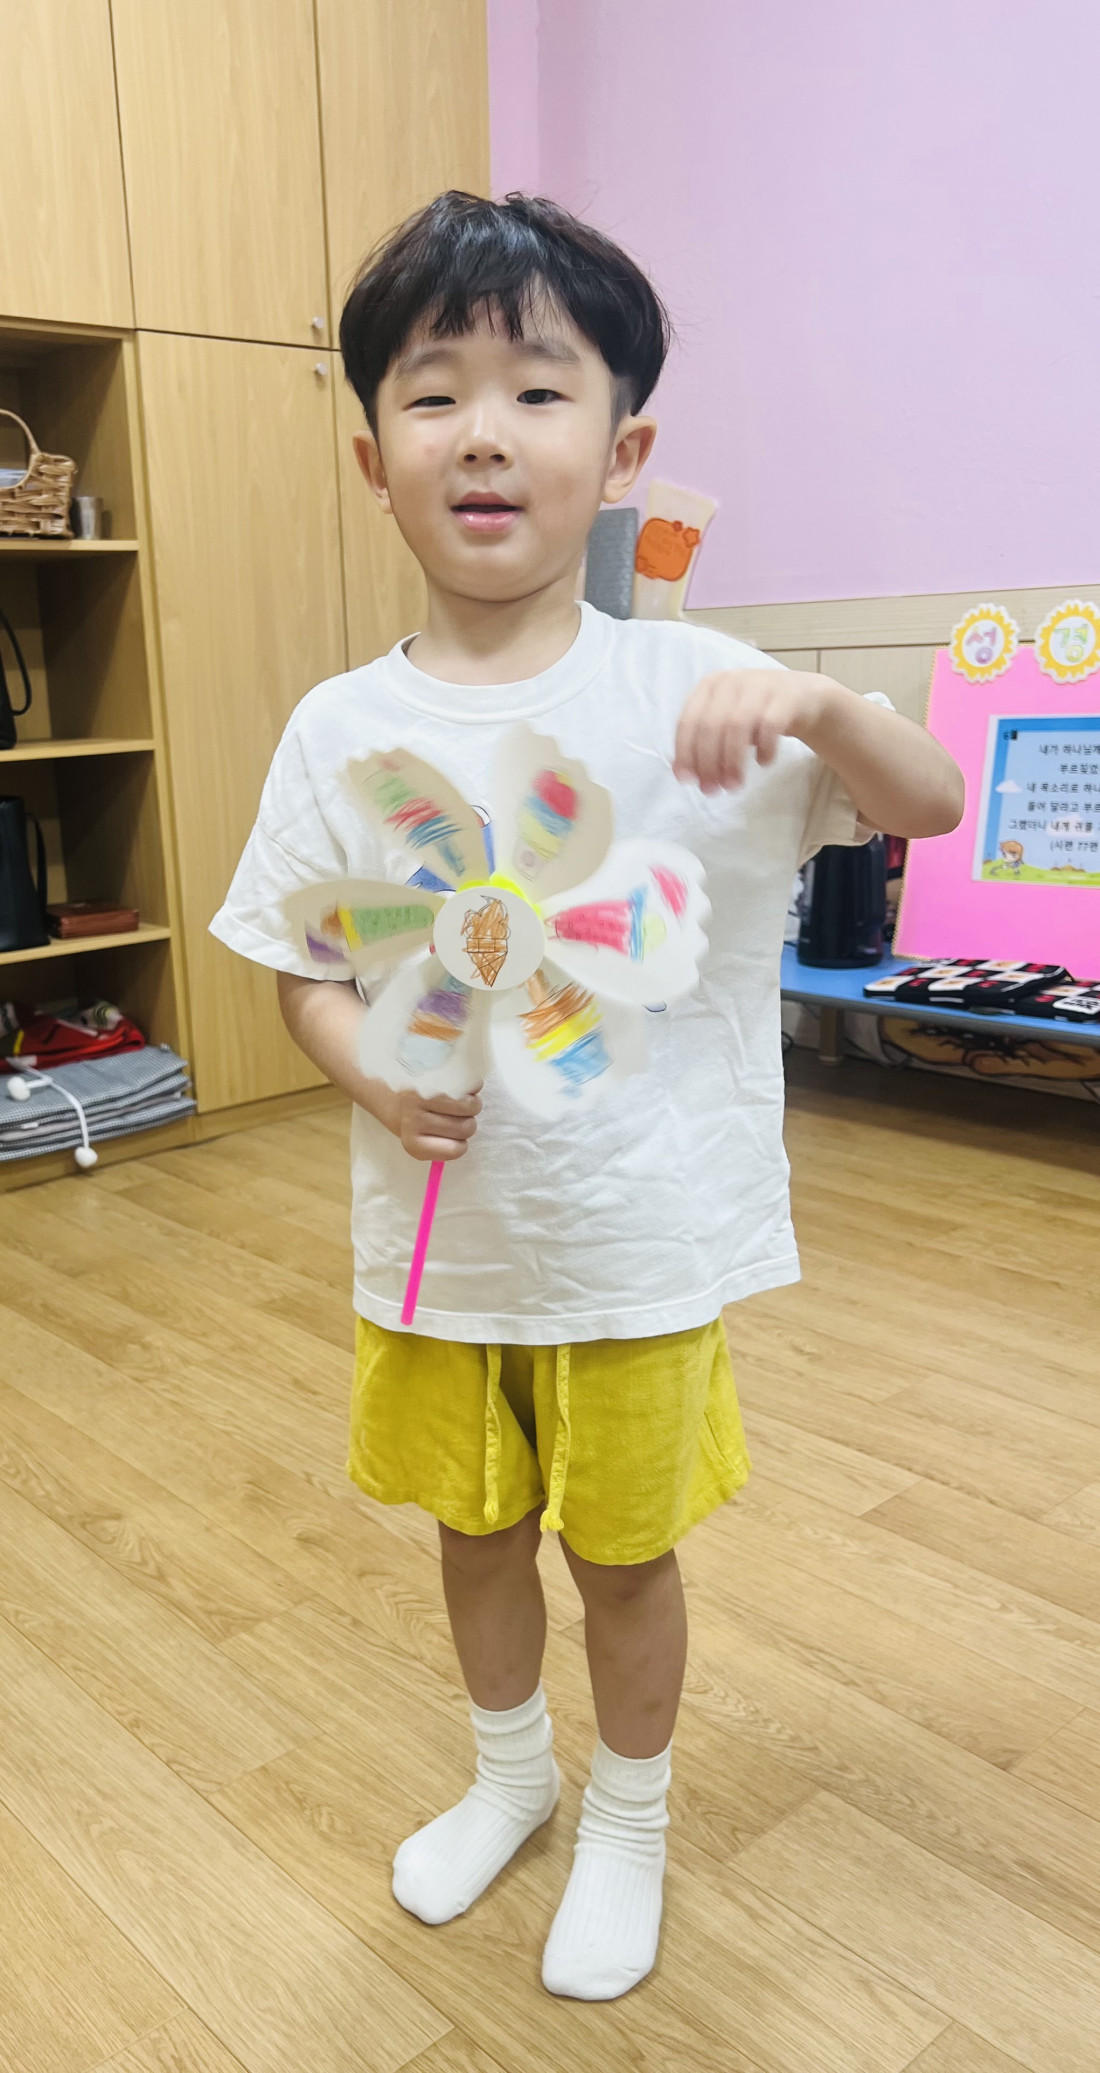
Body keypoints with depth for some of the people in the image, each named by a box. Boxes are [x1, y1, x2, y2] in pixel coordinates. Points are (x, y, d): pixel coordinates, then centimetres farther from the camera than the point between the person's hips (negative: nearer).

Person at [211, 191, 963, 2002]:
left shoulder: (689, 688, -11)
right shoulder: (343, 729, -7)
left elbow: (932, 808, -7)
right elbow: (304, 966, 2)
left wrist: (817, 706, -27)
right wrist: (371, 1069, -19)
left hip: (641, 1233, -2)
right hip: (436, 1228, 3)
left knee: (623, 1548, 16)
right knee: (476, 1527, 22)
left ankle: (629, 1819, 46)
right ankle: (510, 1771, 52)